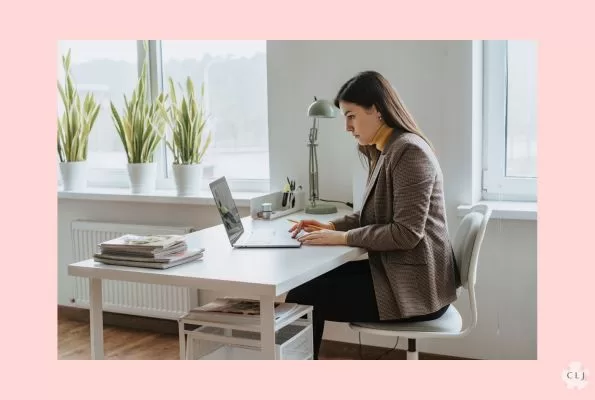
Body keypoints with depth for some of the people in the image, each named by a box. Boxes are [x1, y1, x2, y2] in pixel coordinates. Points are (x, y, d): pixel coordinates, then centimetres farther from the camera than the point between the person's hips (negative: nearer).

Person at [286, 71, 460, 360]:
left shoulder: (409, 151, -17)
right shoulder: (386, 152, 14)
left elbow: (407, 232, -22)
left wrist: (344, 238, -18)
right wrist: (332, 226, 5)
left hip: (415, 286, -10)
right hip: (395, 272, 10)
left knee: (301, 300, -12)